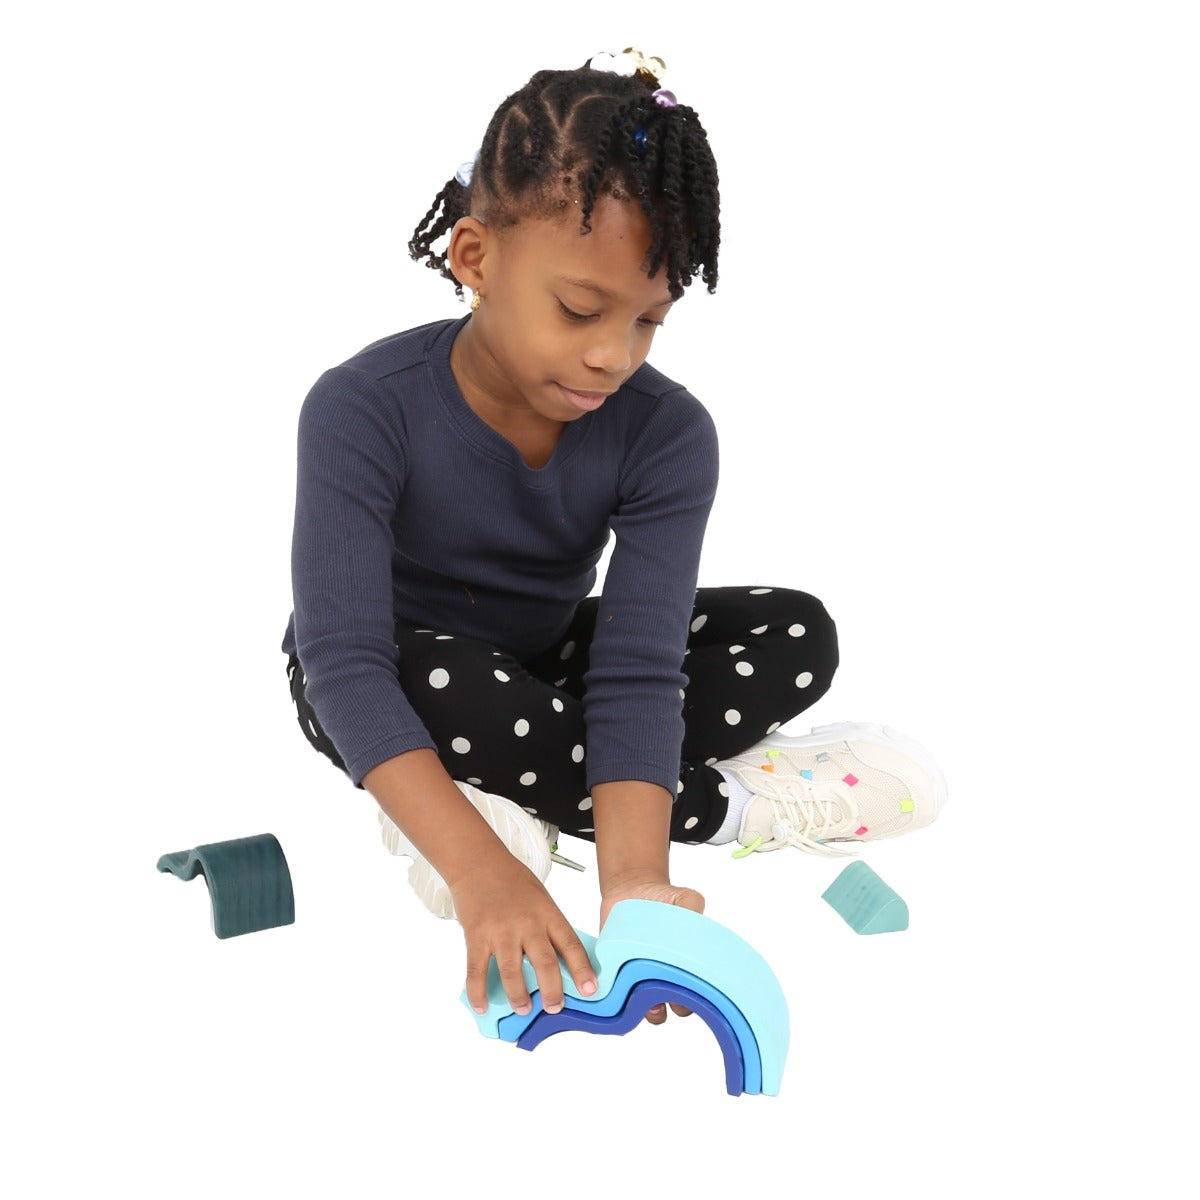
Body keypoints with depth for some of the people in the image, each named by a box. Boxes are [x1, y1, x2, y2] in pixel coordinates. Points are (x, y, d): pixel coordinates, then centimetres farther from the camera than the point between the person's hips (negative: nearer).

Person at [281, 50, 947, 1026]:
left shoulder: (666, 434, -20)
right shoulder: (365, 410, -28)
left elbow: (636, 671, -28)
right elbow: (347, 659, -37)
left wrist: (634, 886, -45)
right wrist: (478, 869, -50)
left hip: (541, 664, 4)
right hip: (390, 695, -3)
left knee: (797, 636, -12)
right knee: (442, 685, -39)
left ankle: (521, 803, -21)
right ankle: (730, 806, -18)